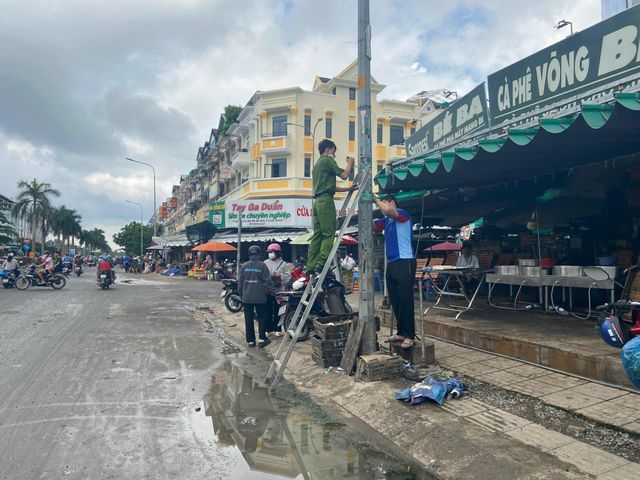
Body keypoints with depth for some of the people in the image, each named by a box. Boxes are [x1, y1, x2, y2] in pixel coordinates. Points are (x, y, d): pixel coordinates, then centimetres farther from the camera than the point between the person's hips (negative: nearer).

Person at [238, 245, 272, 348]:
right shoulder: (262, 265, -9)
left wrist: (241, 293, 15)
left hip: (246, 297, 2)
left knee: (248, 319, 8)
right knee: (262, 317, 10)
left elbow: (240, 281, 3)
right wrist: (265, 290, 8)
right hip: (260, 297, -2)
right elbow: (267, 281, -10)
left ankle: (250, 340, 11)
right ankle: (262, 339, 5)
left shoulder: (244, 266, 0)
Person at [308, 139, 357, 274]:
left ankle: (311, 266, 4)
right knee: (329, 233, -10)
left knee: (317, 234, 6)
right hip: (326, 200, -9)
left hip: (317, 201, 9)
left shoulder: (317, 164, 27)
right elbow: (344, 175, -8)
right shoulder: (328, 160, -1)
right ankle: (321, 263, -18)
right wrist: (350, 163, 9)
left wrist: (348, 189, 25)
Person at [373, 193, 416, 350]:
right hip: (391, 264, 8)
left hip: (405, 262, -8)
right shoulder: (385, 220, 19)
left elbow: (388, 210, -23)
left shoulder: (402, 214, -4)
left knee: (405, 301, -7)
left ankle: (409, 336, -2)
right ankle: (401, 332, 19)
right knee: (395, 301, 10)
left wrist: (375, 199, -11)